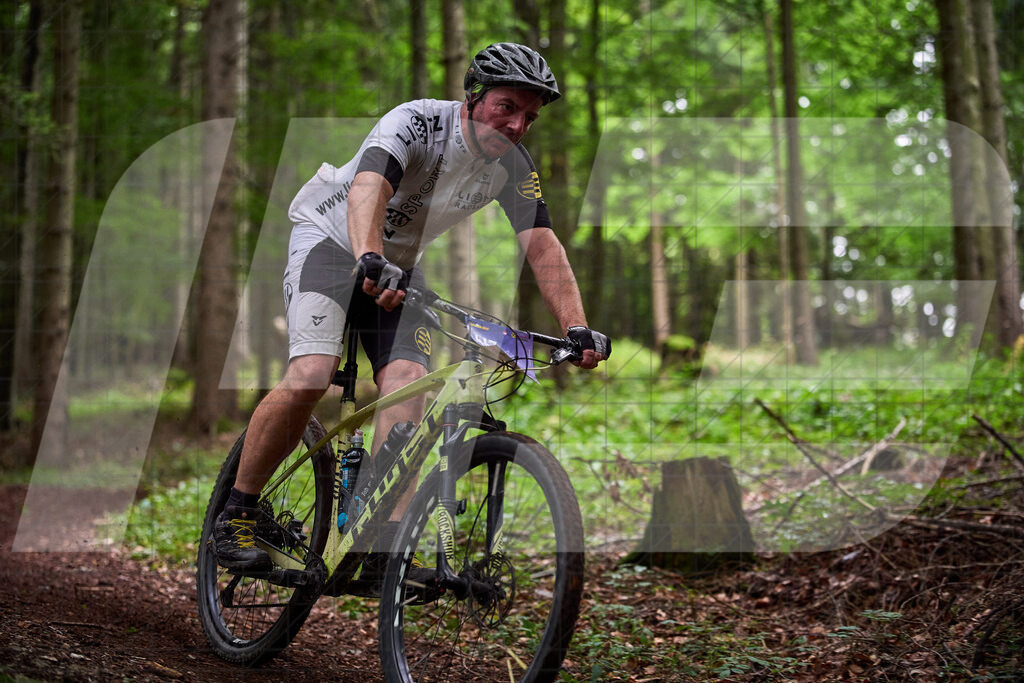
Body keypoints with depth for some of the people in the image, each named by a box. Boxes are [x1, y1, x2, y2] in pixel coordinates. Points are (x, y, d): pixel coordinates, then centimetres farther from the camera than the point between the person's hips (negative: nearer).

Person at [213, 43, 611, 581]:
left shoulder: (514, 167, -10)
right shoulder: (416, 122, -27)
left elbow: (543, 246, -14)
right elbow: (368, 188, -43)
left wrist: (577, 328, -28)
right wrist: (370, 261, -63)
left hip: (397, 265, 5)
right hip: (332, 239, -5)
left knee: (406, 381, -18)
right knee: (312, 374, -25)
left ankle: (386, 548, -18)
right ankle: (237, 514, -9)